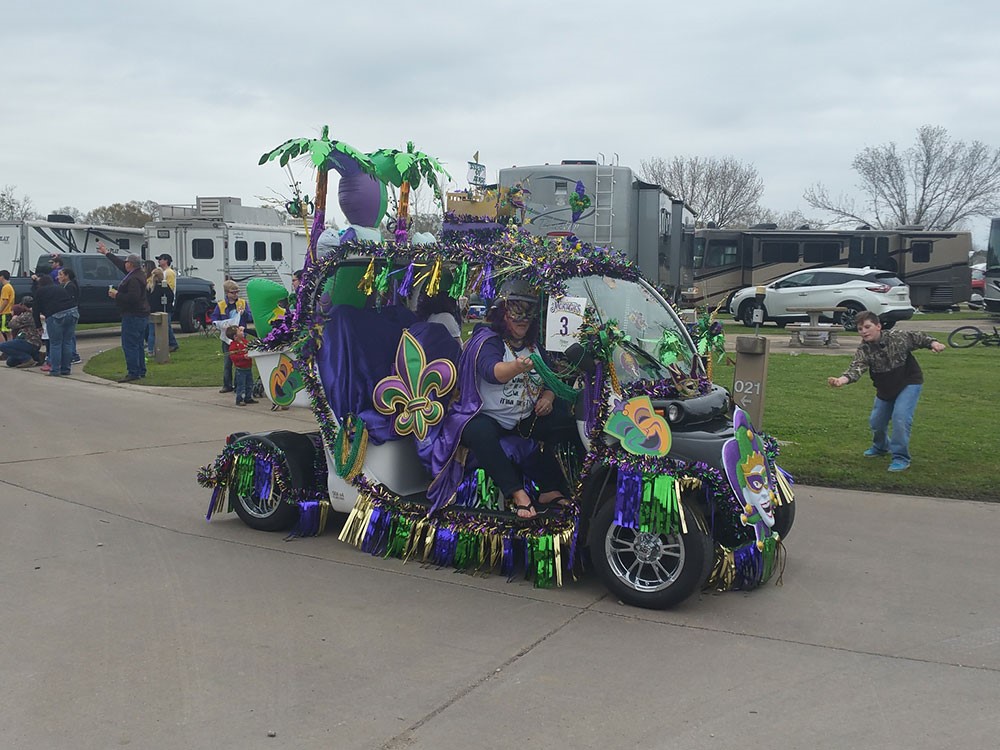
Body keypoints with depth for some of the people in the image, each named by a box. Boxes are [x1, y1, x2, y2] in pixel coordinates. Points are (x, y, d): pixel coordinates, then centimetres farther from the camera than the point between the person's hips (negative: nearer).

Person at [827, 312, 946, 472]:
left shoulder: (899, 336, -19)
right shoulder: (863, 351, -19)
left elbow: (918, 338, -1)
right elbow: (857, 368, -37)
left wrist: (933, 343, -20)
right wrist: (843, 379, -57)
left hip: (909, 383, -3)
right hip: (885, 388, 4)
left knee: (900, 417, -21)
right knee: (876, 421, 12)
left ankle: (901, 458, -7)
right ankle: (881, 447, 45)